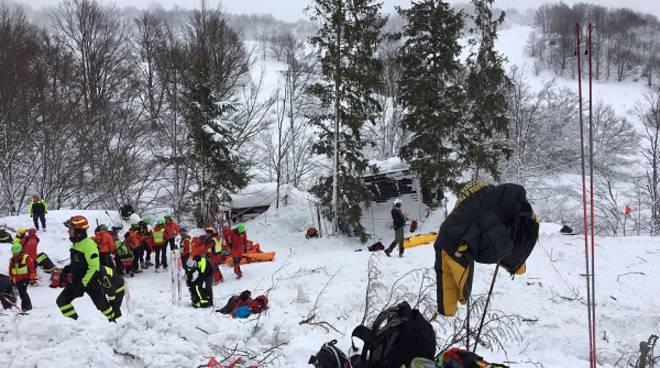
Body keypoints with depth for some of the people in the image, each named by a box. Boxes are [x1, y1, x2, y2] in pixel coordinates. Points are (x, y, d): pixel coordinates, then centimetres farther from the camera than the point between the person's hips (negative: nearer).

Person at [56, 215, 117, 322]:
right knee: (61, 301, -2)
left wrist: (83, 284, -27)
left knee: (101, 304, 6)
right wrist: (66, 269, 2)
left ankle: (112, 320, 30)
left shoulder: (89, 245, -22)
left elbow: (94, 268, -26)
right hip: (76, 281, 8)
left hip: (91, 281, -8)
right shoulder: (76, 244, 6)